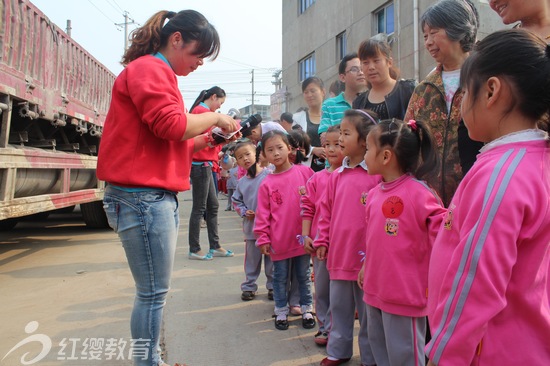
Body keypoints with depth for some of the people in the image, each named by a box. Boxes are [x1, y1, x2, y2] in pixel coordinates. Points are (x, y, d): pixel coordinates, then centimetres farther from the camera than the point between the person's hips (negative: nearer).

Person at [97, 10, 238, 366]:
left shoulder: (161, 74, 23)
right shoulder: (148, 68, -7)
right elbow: (170, 124, -20)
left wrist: (207, 140, 11)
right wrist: (214, 116, -6)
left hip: (159, 197, 10)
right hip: (142, 195, -10)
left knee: (154, 291, 15)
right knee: (153, 293, -3)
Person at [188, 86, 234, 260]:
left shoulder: (200, 110, 19)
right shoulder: (203, 111, -11)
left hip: (204, 165, 10)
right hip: (201, 165, -10)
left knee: (213, 205, 12)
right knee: (199, 208, -4)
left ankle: (215, 246, 18)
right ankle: (194, 249, 3)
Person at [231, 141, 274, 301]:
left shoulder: (269, 175, -11)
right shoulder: (242, 182, 5)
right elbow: (236, 200, 14)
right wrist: (244, 212, -2)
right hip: (251, 226, 4)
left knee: (271, 258, 10)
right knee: (252, 259, 15)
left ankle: (273, 286, 25)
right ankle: (249, 287, 28)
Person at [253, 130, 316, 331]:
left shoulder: (305, 173, -4)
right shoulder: (267, 184, -4)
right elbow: (263, 214, -2)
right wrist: (263, 238, -4)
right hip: (279, 242, 0)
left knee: (304, 276, 15)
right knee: (280, 278, 14)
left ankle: (307, 309, 30)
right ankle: (281, 311, 29)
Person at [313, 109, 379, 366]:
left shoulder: (377, 174, -12)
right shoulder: (336, 176, 7)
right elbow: (326, 210, 11)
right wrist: (322, 241, 8)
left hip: (366, 256, -6)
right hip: (338, 255, 6)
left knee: (367, 309, 10)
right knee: (338, 306, 19)